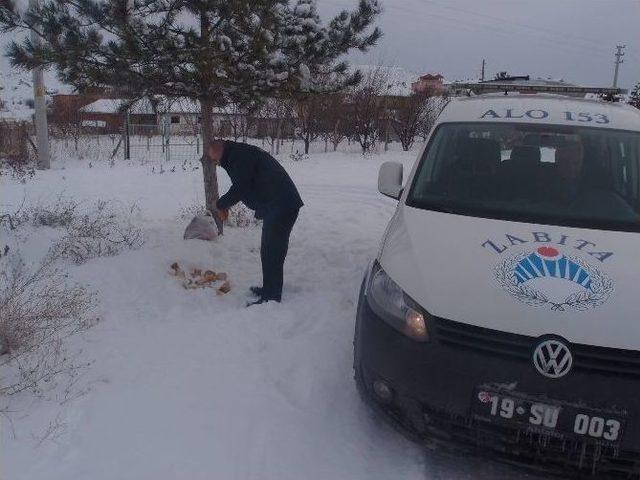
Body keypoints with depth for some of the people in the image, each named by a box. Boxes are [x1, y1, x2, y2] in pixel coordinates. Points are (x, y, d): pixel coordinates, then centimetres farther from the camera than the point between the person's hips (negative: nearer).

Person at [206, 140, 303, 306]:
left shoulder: (240, 156, -12)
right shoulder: (240, 154, 21)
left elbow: (240, 188, -18)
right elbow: (242, 187, 25)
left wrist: (221, 204, -3)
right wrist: (225, 204, 13)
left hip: (280, 207, -11)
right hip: (278, 206, 11)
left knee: (271, 253, -6)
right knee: (272, 250, 19)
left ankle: (271, 298, -1)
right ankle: (270, 289, 31)